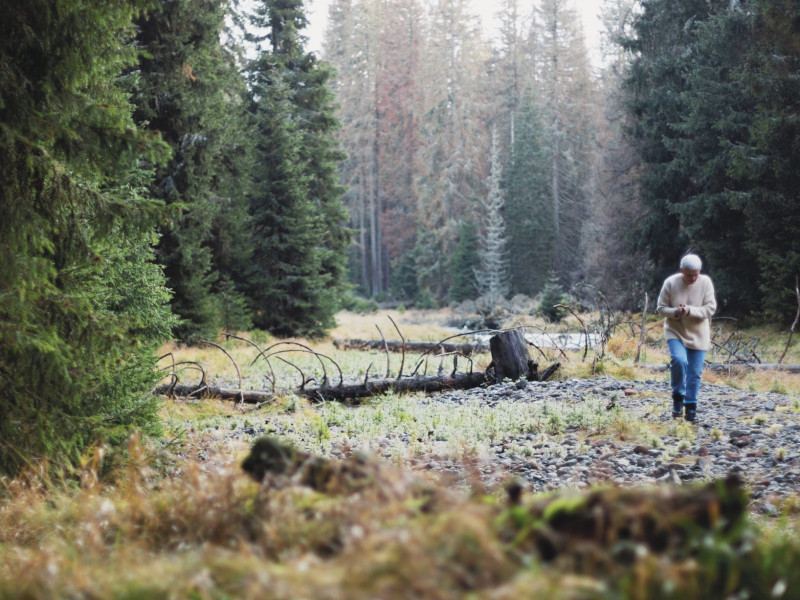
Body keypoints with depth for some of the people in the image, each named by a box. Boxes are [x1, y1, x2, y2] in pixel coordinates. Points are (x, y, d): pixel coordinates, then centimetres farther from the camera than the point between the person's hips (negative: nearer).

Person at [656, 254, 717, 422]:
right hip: (675, 332, -1)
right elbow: (661, 308, -4)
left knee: (695, 373, 4)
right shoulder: (670, 283, -10)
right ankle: (678, 396, -4)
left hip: (698, 335, 1)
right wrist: (675, 312, -25)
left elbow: (710, 308, -11)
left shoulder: (705, 282, -9)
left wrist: (690, 311, -26)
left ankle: (691, 407, 20)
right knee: (678, 360, -26)